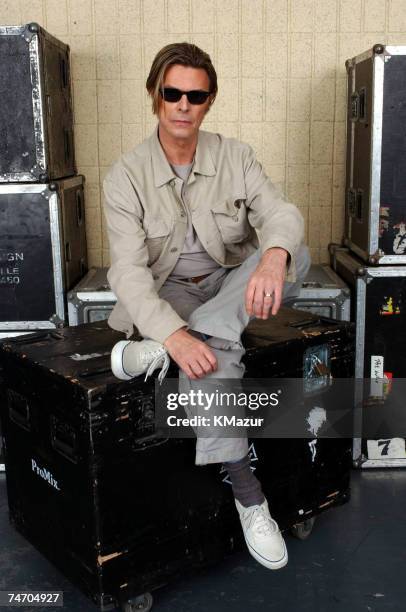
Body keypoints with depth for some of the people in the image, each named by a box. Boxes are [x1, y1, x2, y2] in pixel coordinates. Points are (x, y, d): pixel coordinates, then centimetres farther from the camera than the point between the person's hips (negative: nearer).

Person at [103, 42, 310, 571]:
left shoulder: (235, 156, -1)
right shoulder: (126, 176, -10)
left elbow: (281, 214, -15)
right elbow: (129, 270, -19)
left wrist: (274, 257, -42)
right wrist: (175, 334, -38)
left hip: (230, 286, 3)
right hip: (169, 294, -3)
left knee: (296, 254, -26)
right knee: (212, 358, -35)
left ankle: (154, 353, -33)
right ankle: (247, 496, -21)